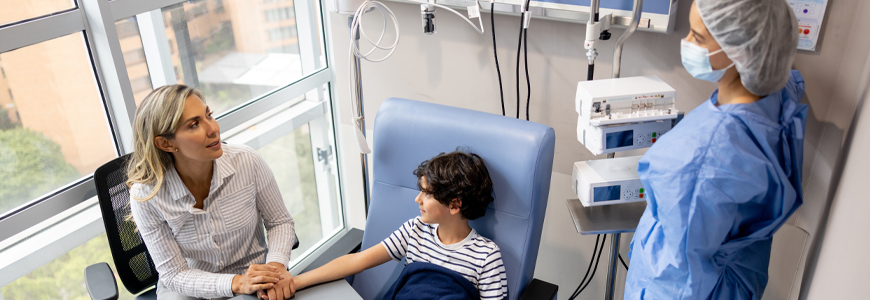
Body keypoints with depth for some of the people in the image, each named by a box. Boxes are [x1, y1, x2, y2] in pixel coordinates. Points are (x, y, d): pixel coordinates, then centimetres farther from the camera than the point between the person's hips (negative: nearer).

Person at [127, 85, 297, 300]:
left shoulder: (248, 161, -14)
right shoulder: (145, 196, -15)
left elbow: (280, 221, 0)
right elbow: (175, 274, -9)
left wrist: (277, 265, -19)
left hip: (253, 274, 1)